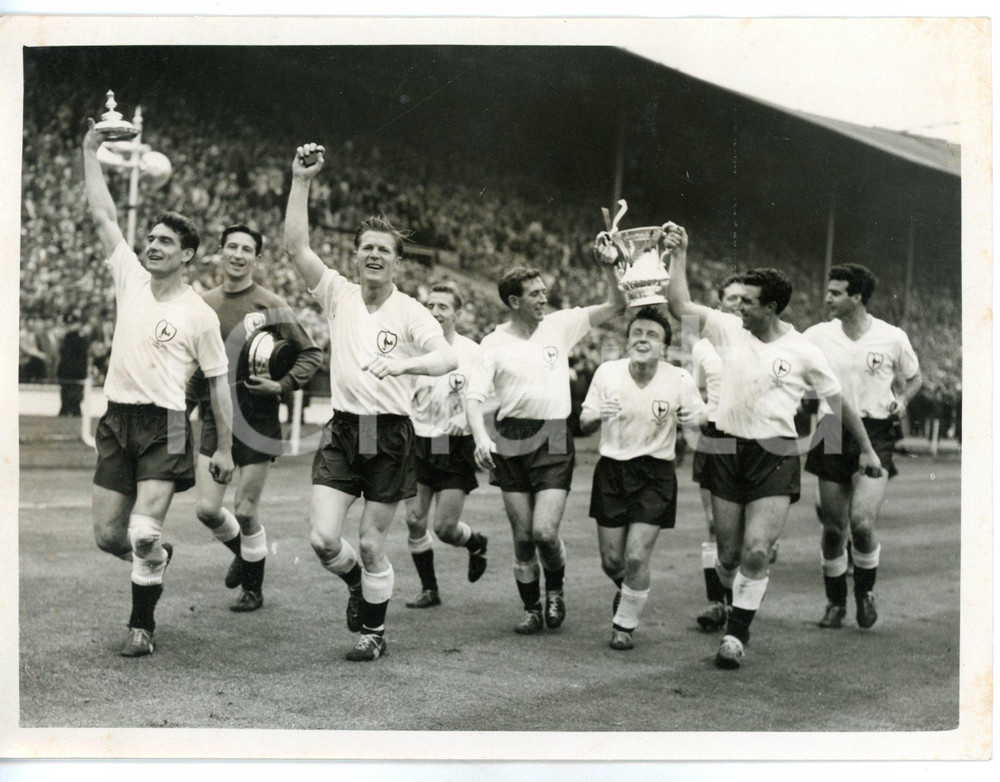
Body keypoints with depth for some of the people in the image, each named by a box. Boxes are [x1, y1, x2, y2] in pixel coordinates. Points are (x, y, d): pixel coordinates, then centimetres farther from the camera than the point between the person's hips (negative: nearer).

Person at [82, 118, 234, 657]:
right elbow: (103, 215, 10)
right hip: (117, 420, 4)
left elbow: (218, 384, 2)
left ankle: (142, 626, 4)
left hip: (164, 427, -4)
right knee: (107, 535, 6)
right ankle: (155, 557, 38)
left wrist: (225, 449, 0)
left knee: (144, 533, -13)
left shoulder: (200, 316, -2)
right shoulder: (130, 277, 8)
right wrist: (91, 151, 9)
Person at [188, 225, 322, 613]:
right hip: (213, 419, 4)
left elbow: (311, 354, -1)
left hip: (256, 420, -3)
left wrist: (282, 385, -14)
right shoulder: (204, 304, 5)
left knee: (246, 511, 1)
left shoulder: (271, 306, -5)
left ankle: (253, 587, 22)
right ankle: (241, 552, 33)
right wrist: (193, 394, 3)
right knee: (207, 509, 0)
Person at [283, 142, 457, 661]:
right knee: (324, 539, -8)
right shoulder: (338, 295, 4)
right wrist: (301, 181, -12)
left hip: (391, 435, -2)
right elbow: (295, 246, -6)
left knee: (371, 544, 3)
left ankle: (374, 631, 25)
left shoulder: (410, 313, -3)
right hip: (342, 430, 2)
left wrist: (405, 363, -37)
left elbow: (448, 358, -18)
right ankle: (354, 582, 27)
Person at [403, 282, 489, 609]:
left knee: (444, 527, -5)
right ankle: (429, 589, 17)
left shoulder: (472, 352, -6)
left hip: (455, 447, -3)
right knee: (414, 520, -1)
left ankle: (477, 543, 31)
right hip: (419, 444, 3)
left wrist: (466, 418, -18)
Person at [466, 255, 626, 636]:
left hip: (554, 440, 0)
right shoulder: (494, 343, 3)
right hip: (511, 443, 0)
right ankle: (531, 609, 22)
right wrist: (480, 437, -19)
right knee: (522, 537, 4)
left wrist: (609, 267, -5)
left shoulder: (560, 325, 7)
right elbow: (475, 396, -3)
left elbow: (616, 306, 9)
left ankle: (555, 589, 18)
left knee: (545, 532, -12)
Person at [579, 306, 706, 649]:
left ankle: (624, 624, 16)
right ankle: (628, 592, 43)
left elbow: (702, 419, 1)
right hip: (611, 470, 2)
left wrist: (694, 418, -22)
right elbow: (584, 425, 2)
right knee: (611, 560, 6)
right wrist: (598, 416, -21)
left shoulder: (680, 380, -10)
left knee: (636, 557, -9)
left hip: (655, 475, -2)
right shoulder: (607, 372, -5)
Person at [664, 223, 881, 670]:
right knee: (728, 556, 5)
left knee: (756, 550, -15)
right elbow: (680, 306, 2)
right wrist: (679, 255, -1)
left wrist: (866, 449, 12)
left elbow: (839, 402, 8)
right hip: (728, 450, 3)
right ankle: (732, 611, 31)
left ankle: (737, 633, -1)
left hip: (776, 456, -3)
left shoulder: (804, 352, -2)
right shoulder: (729, 329, 4)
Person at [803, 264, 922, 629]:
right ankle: (835, 602, 24)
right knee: (833, 527, 4)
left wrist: (902, 400, -3)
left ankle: (865, 591, 11)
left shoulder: (893, 338, -1)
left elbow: (914, 378, 15)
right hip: (832, 435, 2)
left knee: (862, 521, -16)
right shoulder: (817, 336, 2)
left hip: (875, 436, -2)